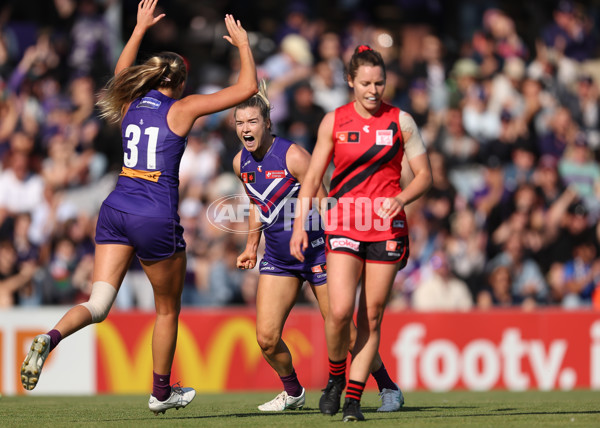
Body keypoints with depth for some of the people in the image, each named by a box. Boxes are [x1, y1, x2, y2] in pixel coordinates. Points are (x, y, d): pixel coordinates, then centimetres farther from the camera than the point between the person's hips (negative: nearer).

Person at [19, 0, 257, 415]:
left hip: (116, 209, 5)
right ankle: (161, 393, 27)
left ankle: (51, 338, -32)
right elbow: (247, 88, 0)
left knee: (97, 306, -2)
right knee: (168, 309, 16)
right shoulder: (182, 109, -3)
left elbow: (121, 73, 37)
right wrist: (243, 44, 15)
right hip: (157, 218, -5)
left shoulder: (132, 103, 11)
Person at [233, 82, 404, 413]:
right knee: (266, 337, -5)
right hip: (277, 259, 6)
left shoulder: (292, 156, -18)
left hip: (317, 253, -6)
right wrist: (251, 246, 18)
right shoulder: (241, 163, 1)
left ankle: (389, 389, 17)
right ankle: (292, 392, 21)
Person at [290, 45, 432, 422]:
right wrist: (300, 224, -1)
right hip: (343, 225, 0)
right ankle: (335, 377, 10)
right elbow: (313, 177, 9)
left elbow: (424, 175, 6)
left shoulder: (400, 121, 3)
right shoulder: (334, 121, 4)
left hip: (387, 228, 0)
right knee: (340, 310, -16)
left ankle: (354, 398, 8)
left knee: (371, 317, 0)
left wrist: (400, 199, -13)